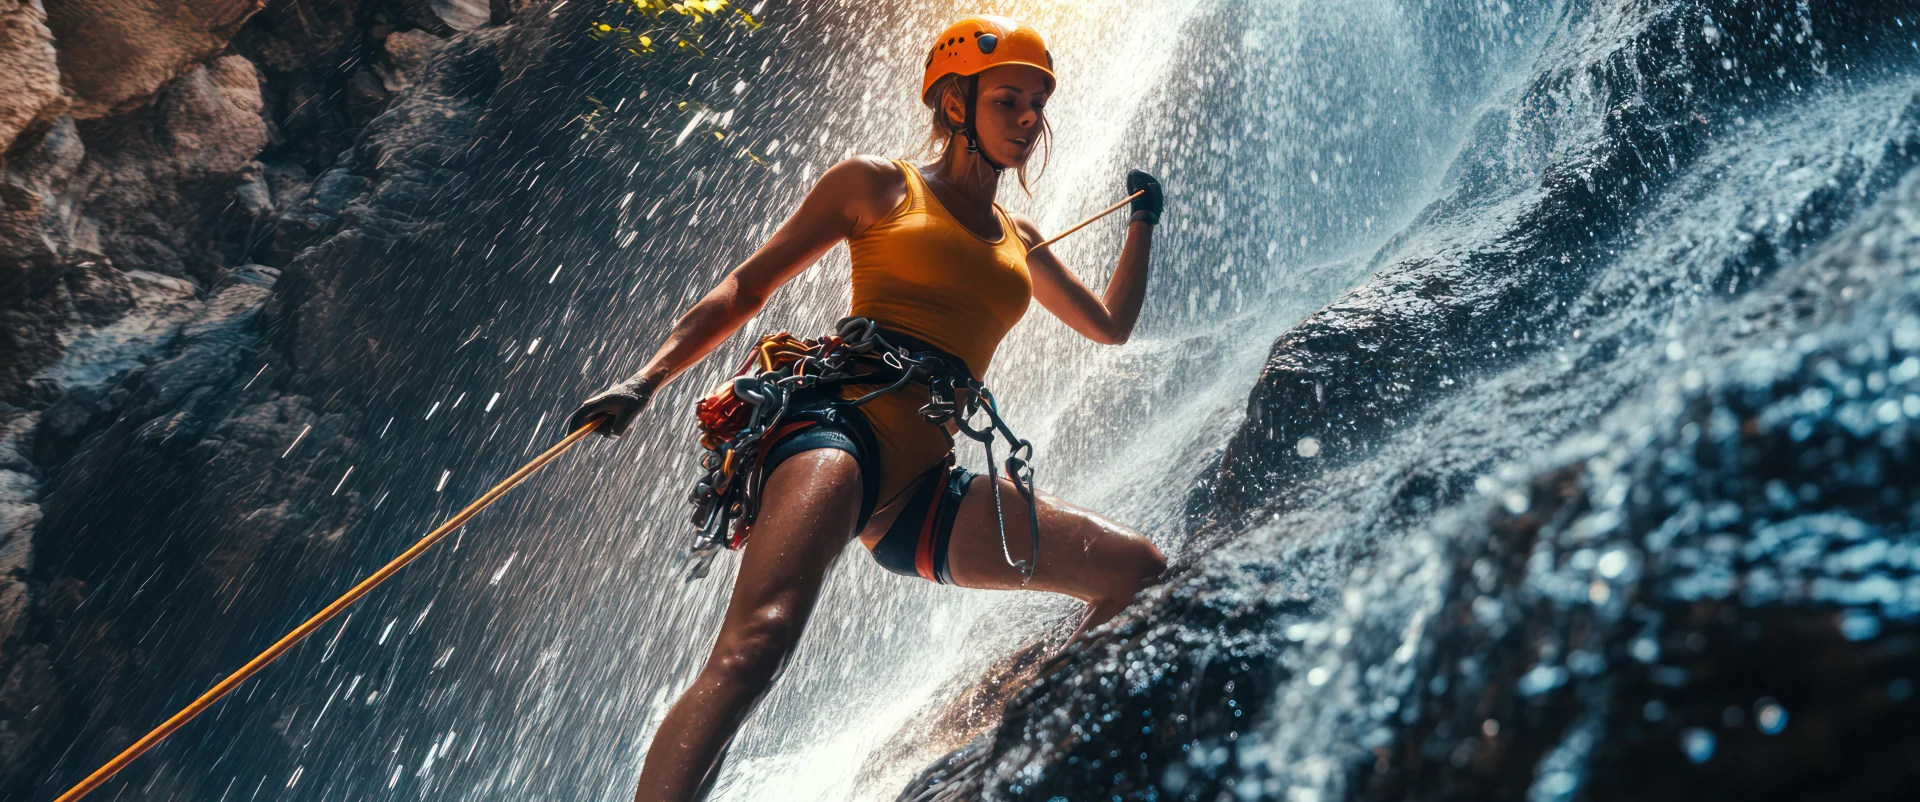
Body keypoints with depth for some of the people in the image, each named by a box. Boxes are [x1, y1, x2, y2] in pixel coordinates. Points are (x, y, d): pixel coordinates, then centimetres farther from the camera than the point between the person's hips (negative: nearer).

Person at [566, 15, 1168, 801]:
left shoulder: (1020, 240, 26)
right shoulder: (877, 185, 10)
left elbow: (1111, 325, 39)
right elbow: (746, 286, 8)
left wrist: (1144, 221, 32)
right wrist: (645, 379, -3)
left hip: (925, 486, 6)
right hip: (840, 425, -6)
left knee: (1139, 572, -3)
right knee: (754, 646, -32)